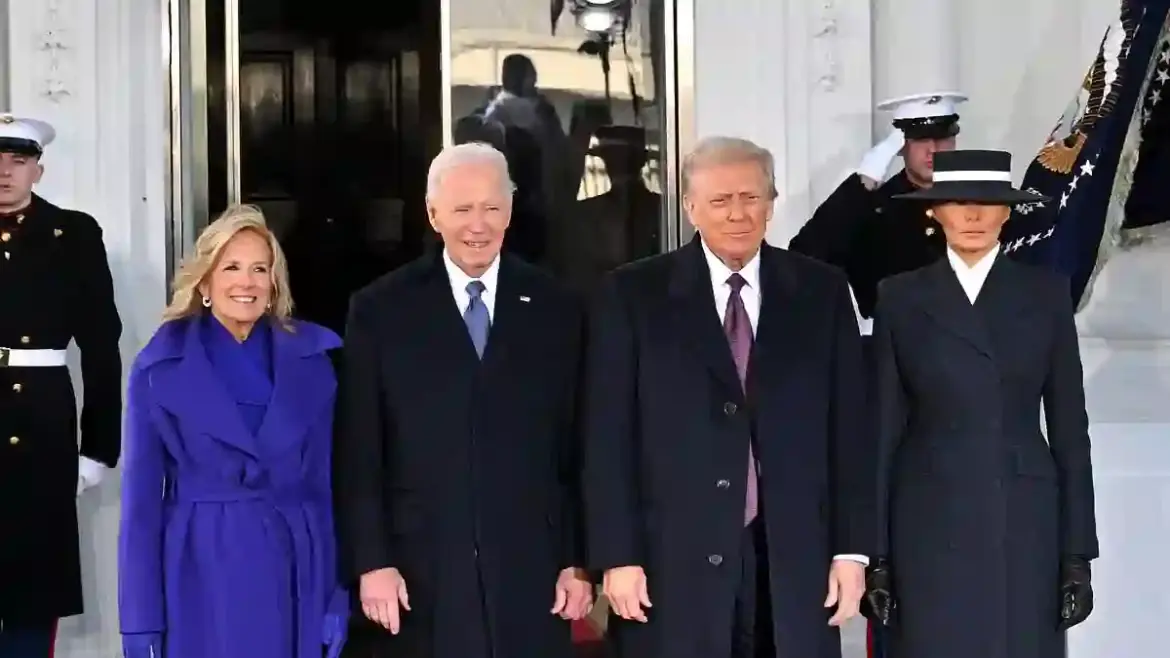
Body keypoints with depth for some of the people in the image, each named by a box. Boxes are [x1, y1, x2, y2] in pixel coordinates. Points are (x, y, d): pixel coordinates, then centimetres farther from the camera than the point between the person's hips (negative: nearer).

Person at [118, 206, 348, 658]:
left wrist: (337, 596, 1)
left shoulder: (312, 357, 4)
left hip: (297, 576, 2)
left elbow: (327, 483, 6)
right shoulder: (160, 366, -1)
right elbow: (142, 499, 0)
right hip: (204, 576, -1)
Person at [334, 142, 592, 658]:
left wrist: (577, 561, 3)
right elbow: (358, 454, 1)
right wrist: (371, 562, -5)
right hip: (421, 573, -1)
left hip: (530, 570, 1)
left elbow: (577, 449, 7)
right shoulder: (379, 310, 2)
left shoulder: (556, 309, 6)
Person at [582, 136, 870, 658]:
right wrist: (617, 556, -7)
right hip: (673, 559, -2)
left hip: (794, 558, 2)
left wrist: (850, 549, 3)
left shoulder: (822, 292, 8)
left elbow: (848, 427, 7)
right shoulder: (633, 295, 2)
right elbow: (609, 436, -1)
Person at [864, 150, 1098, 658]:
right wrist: (877, 551, -1)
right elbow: (883, 428, 4)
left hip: (1025, 522, 0)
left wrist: (1077, 551, 0)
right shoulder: (901, 298, 4)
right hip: (930, 525, 0)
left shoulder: (1045, 293, 4)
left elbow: (1069, 426, 4)